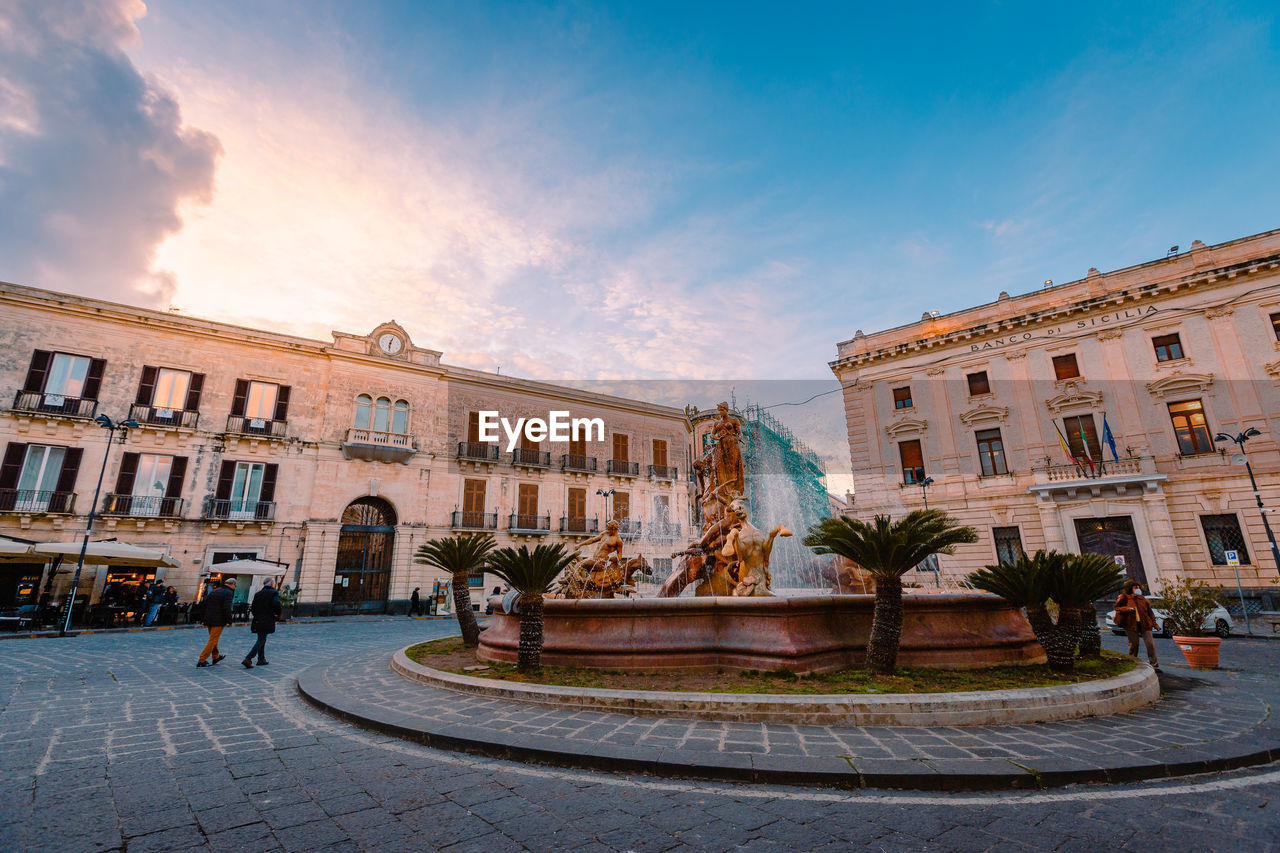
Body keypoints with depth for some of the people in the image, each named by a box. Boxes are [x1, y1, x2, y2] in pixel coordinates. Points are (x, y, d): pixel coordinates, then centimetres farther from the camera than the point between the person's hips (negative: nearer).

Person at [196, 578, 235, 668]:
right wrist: (229, 621, -14)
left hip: (208, 620, 9)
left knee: (213, 639, 21)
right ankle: (201, 661, -2)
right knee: (213, 640, -1)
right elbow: (227, 608, -21)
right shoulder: (228, 593, -12)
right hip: (218, 621, -9)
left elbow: (204, 604, 14)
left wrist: (203, 619, 18)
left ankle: (216, 656, 35)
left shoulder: (214, 591, 13)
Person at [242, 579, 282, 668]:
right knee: (261, 640, -3)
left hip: (257, 620, 7)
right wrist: (278, 614, -6)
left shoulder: (258, 593, 12)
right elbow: (276, 604, -23)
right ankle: (248, 659, -13)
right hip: (267, 621, -7)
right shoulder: (274, 593, -7)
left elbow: (253, 608, 11)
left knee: (261, 639, 18)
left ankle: (261, 659, 23)